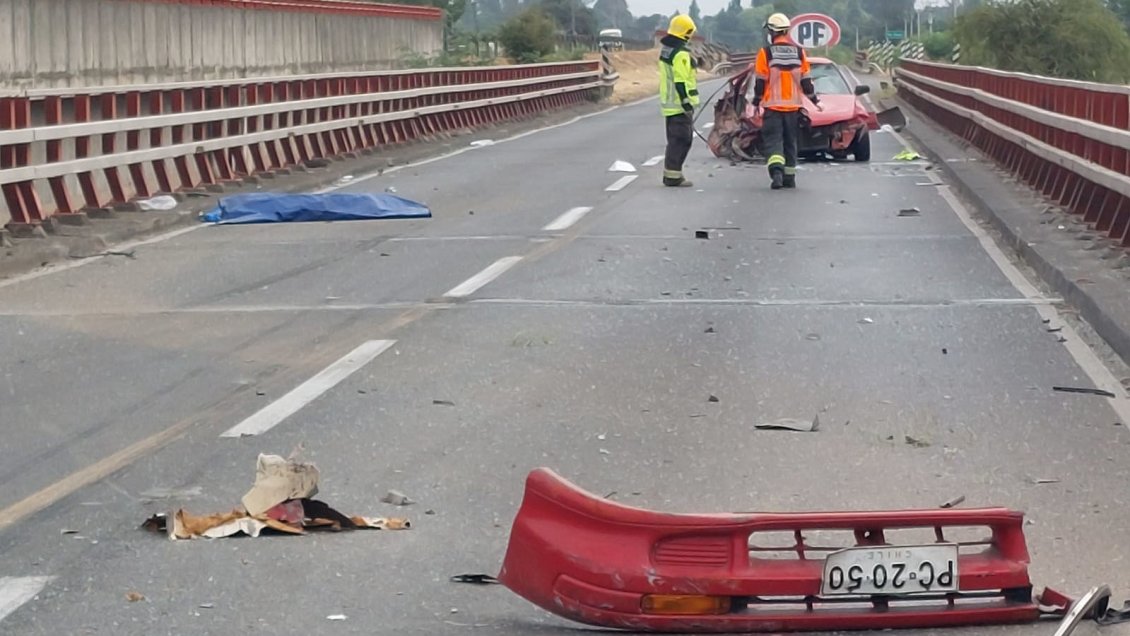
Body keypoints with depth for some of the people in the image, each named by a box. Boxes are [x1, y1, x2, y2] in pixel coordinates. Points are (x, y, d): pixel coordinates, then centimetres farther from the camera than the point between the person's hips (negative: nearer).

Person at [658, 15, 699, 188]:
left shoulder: (665, 50, 12)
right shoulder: (680, 54, -19)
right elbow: (681, 82, -23)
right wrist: (687, 102, -21)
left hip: (668, 102, 10)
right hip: (680, 104, -10)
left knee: (675, 139, 17)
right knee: (681, 140, -6)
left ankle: (671, 173, 21)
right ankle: (673, 176, -7)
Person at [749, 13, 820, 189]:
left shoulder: (766, 53, -7)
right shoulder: (799, 52, 3)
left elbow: (760, 82, -5)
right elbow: (806, 80, 6)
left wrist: (756, 102, 5)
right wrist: (814, 100, 17)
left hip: (772, 105, -3)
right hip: (793, 106, 3)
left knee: (773, 140, -4)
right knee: (790, 142, 13)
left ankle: (776, 170, -26)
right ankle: (789, 176, 16)